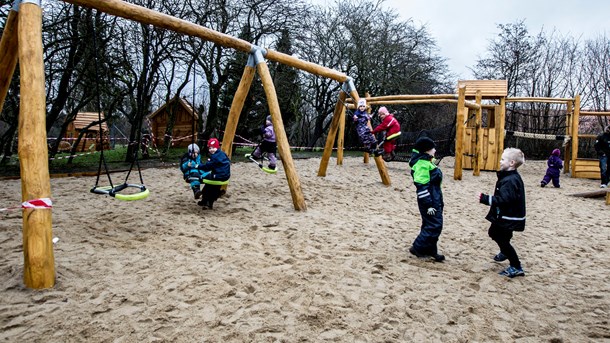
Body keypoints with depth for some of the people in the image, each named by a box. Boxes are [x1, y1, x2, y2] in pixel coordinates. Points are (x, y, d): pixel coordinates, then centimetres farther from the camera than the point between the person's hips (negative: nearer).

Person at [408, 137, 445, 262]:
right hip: (429, 201, -11)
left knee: (431, 225, 15)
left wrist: (438, 202, 24)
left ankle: (430, 251, 24)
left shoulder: (426, 161, 13)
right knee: (434, 226, -7)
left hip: (435, 199, 11)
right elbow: (422, 186, -23)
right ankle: (417, 248, 3)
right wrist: (429, 204, -23)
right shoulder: (422, 163, -19)